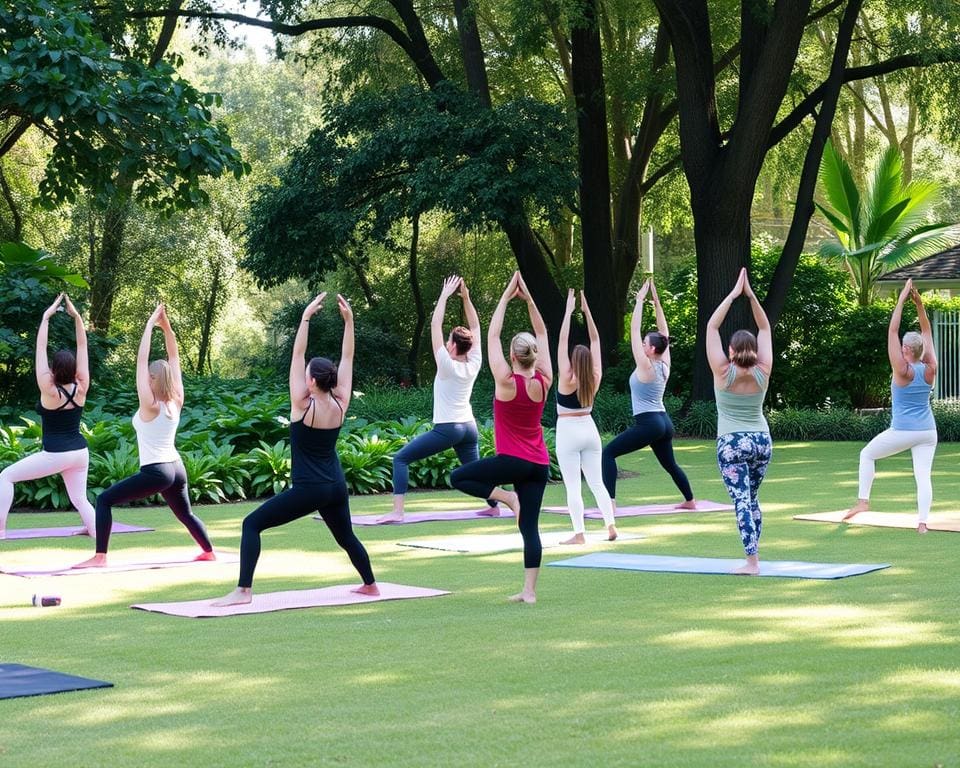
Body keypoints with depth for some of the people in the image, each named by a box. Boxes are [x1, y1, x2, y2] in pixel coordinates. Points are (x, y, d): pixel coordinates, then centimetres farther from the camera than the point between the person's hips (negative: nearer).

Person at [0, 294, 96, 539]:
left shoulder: (49, 391, -14)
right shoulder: (81, 389, -3)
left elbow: (40, 348, -14)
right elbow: (82, 346, 0)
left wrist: (46, 316, -12)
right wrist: (76, 315, 0)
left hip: (55, 455, -5)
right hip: (80, 452, 5)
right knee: (80, 499, 16)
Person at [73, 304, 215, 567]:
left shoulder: (150, 406, -12)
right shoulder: (176, 402, 3)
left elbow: (142, 360, -16)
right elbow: (174, 357, 7)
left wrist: (150, 326, -15)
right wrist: (166, 326, 3)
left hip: (155, 472, -7)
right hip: (176, 468, 7)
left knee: (104, 500, -2)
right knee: (185, 513, 30)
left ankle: (100, 557, -10)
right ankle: (209, 551, 36)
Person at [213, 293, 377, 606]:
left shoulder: (303, 406, -13)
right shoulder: (340, 406, -1)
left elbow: (297, 355, -13)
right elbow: (347, 359, 5)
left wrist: (306, 317, -14)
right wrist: (348, 320, 2)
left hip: (308, 489, -6)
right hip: (336, 486, 6)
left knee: (252, 524, -4)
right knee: (346, 536, 30)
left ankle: (243, 591, -13)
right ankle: (370, 585, 41)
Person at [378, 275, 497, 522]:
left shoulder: (447, 366, -13)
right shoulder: (474, 365, 1)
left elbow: (435, 325, -12)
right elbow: (475, 328, 9)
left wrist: (445, 295, -8)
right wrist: (465, 296, 5)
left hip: (446, 428, -6)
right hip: (469, 427, 6)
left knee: (401, 459, -4)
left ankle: (397, 511, -16)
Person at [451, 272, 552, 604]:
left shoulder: (506, 381, -12)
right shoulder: (543, 382, -1)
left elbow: (492, 335, -6)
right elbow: (542, 335, 9)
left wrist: (506, 297, -1)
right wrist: (528, 299, 7)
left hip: (512, 460, -5)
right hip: (539, 464, 5)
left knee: (458, 477, 10)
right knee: (529, 527, 5)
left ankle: (506, 496, -5)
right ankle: (529, 591, 0)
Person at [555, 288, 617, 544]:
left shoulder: (567, 380, -13)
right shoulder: (595, 379, -2)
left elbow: (563, 340, -15)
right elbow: (595, 340, 3)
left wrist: (569, 310, -12)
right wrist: (586, 310, 3)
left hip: (568, 431, -5)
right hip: (589, 429, 5)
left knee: (573, 486, -5)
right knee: (597, 482, 10)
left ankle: (579, 533, -8)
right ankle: (611, 525, 1)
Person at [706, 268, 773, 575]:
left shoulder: (723, 373, -12)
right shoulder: (763, 372, -4)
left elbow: (712, 326, -8)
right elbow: (765, 328, 4)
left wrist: (733, 294, -6)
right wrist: (750, 294, 1)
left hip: (732, 444, -4)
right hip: (762, 441, 4)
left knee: (742, 500, -10)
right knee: (752, 499, 18)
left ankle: (752, 561, -19)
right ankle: (754, 554, 21)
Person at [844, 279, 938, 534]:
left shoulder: (903, 371, -13)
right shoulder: (930, 370, -1)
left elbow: (892, 332, -12)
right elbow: (927, 332, 9)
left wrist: (902, 299, -10)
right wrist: (919, 303, 4)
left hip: (902, 431, -4)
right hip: (928, 432, 4)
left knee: (867, 455, 16)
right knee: (923, 475, -1)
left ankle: (863, 501, 11)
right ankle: (922, 521, -12)